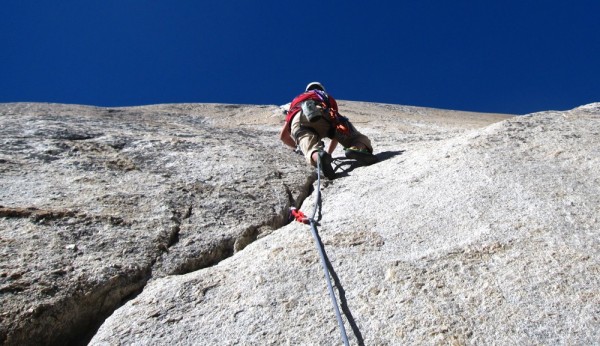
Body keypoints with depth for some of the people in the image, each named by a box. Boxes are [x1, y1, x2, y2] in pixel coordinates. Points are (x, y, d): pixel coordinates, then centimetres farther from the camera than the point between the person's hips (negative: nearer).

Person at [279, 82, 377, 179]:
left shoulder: (296, 100, 45)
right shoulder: (328, 97, 43)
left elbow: (283, 136, 45)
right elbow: (336, 132, 44)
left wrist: (298, 146, 59)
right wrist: (329, 152, 55)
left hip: (298, 120, 1)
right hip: (321, 113, 0)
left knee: (312, 150, -20)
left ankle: (318, 156, -57)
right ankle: (359, 148, -37)